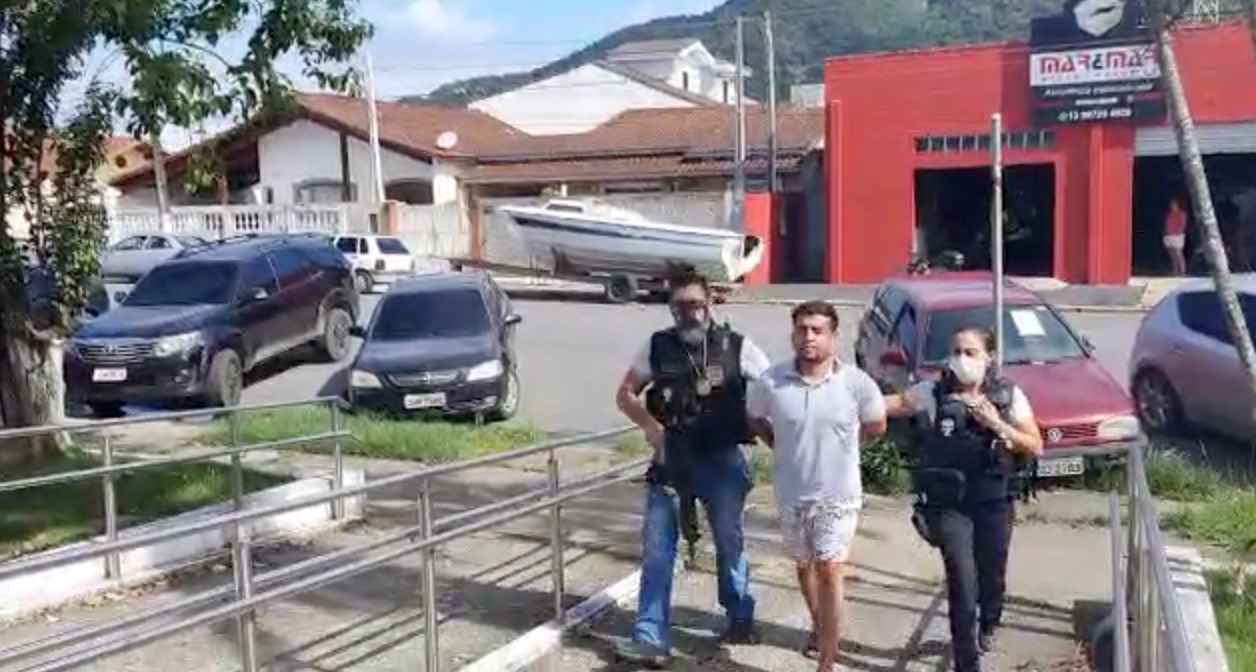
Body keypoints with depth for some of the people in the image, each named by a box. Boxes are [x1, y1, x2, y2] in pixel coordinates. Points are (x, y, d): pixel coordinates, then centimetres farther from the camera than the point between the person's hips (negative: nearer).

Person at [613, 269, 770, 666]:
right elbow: (625, 394, 6)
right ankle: (651, 639, 4)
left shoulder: (737, 348, -6)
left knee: (730, 541, 15)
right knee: (656, 549, -2)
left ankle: (741, 617, 37)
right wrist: (650, 426, -10)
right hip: (670, 459, 1)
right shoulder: (657, 347, 0)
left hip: (722, 460, -1)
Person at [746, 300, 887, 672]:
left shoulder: (857, 383, -16)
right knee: (805, 566, 20)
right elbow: (754, 418, 7)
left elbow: (876, 425, 3)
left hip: (838, 494, -3)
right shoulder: (770, 383, -14)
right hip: (791, 494, 3)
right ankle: (821, 627, 46)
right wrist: (782, 446, 2)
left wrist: (839, 440, 4)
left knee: (828, 571, -7)